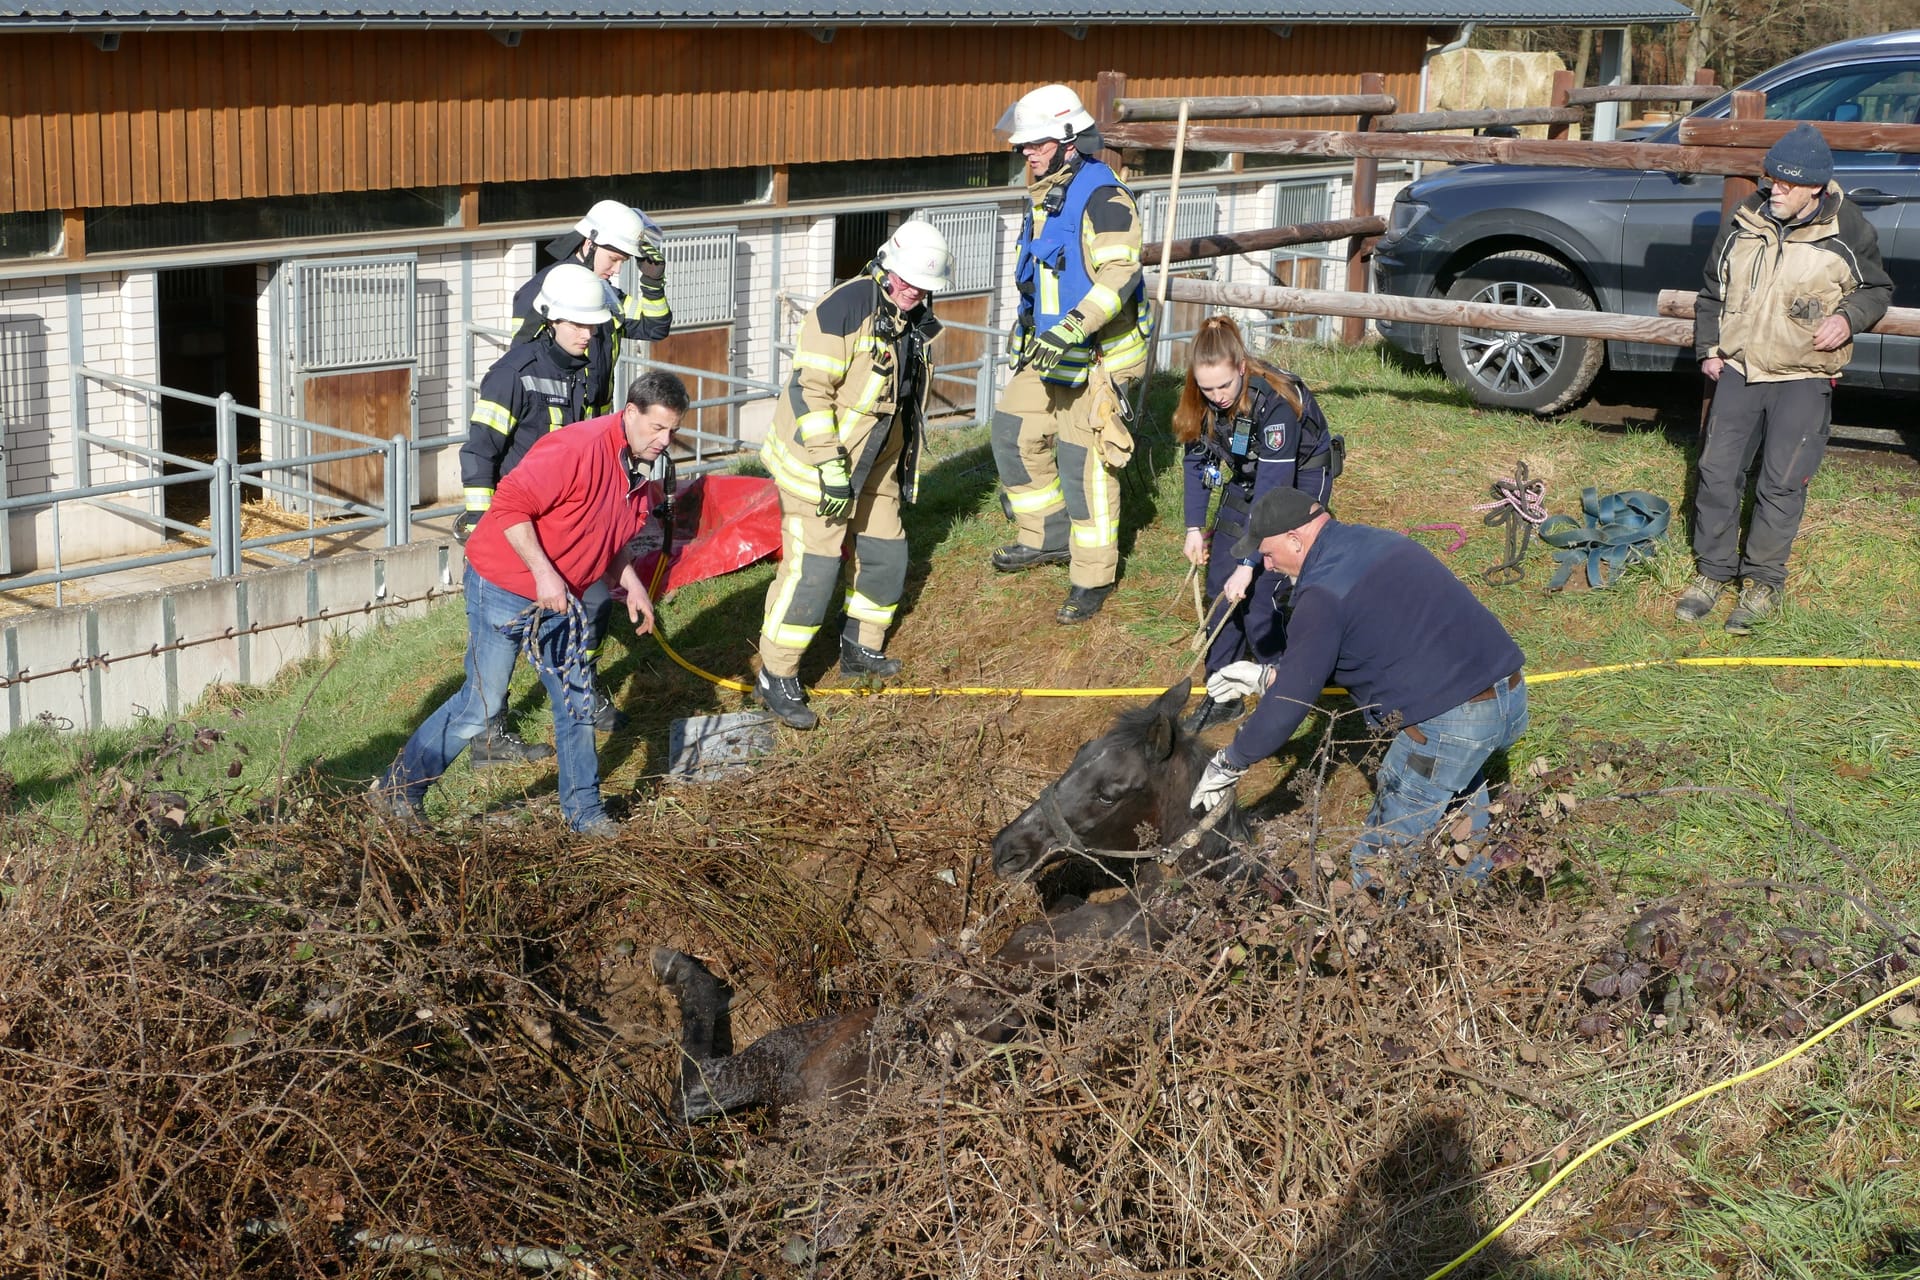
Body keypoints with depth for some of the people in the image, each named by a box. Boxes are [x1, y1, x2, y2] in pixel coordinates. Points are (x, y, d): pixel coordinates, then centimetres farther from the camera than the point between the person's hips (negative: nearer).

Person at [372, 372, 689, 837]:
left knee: (577, 703, 10)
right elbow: (511, 504, -28)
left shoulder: (639, 472, 5)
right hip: (504, 589, -8)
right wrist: (543, 572, -31)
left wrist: (632, 585, 7)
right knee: (483, 704, -5)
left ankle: (583, 810, 23)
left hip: (560, 599, 8)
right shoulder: (578, 449, -25)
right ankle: (399, 789, 8)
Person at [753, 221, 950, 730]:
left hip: (875, 464, 9)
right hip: (816, 462, -8)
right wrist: (831, 467, -26)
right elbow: (810, 389, -23)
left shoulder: (914, 322, 6)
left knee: (887, 554, 15)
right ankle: (776, 679, -1)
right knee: (812, 568, -10)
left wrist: (905, 466, 24)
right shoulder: (846, 307, -21)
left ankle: (860, 648, 35)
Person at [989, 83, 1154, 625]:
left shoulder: (1102, 197, -20)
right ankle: (1047, 535, 28)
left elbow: (1119, 273, -31)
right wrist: (1025, 328, 28)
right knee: (1013, 431, 12)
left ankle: (1093, 579, 8)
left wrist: (1070, 330, -38)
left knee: (1084, 464, -4)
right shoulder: (1044, 195, 11)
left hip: (1096, 354, -9)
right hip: (1050, 351, 9)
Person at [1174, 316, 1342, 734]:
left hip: (1300, 477, -6)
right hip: (1248, 476, 6)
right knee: (1221, 582, -3)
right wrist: (1194, 528, -3)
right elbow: (1197, 459, 0)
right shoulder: (1202, 399, -17)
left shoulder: (1276, 402, -36)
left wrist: (1249, 564, -34)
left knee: (1258, 593, -14)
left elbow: (1273, 490, -35)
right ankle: (1223, 694, 7)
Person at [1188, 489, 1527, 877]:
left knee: (1379, 860, 3)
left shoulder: (1323, 593, -13)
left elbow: (1290, 703, -10)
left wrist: (1229, 764, 3)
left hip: (1451, 722, -10)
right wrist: (1269, 676, 30)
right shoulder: (1382, 541, 16)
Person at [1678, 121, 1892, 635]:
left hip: (1803, 379, -3)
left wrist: (1849, 318, -13)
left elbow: (1878, 288, 7)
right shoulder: (1744, 221, 2)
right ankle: (1713, 570, 16)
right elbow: (1712, 290, 14)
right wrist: (1708, 349, 7)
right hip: (1738, 369, 3)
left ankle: (1763, 581, 9)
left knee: (1781, 482, -4)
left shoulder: (1848, 231, -6)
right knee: (1717, 471, 2)